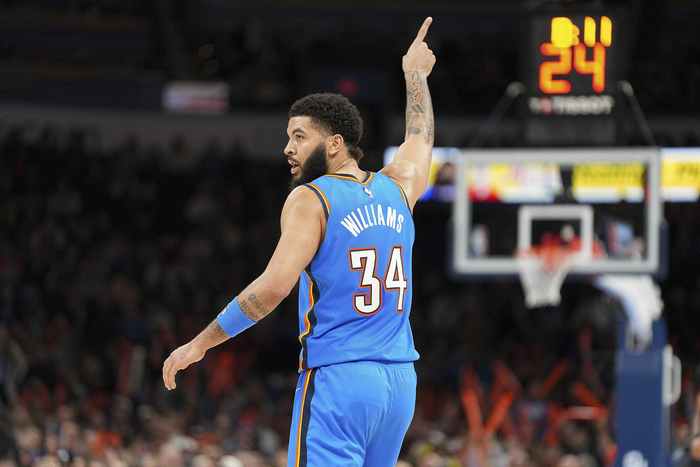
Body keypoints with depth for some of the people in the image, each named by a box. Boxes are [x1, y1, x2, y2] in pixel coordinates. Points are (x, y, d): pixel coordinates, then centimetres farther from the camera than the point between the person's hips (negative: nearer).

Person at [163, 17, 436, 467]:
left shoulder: (310, 200, -6)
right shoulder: (395, 190, 12)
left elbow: (274, 286, -18)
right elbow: (420, 139, 35)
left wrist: (201, 342, -12)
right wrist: (415, 75, 53)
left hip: (336, 379, -7)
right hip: (399, 379, 7)